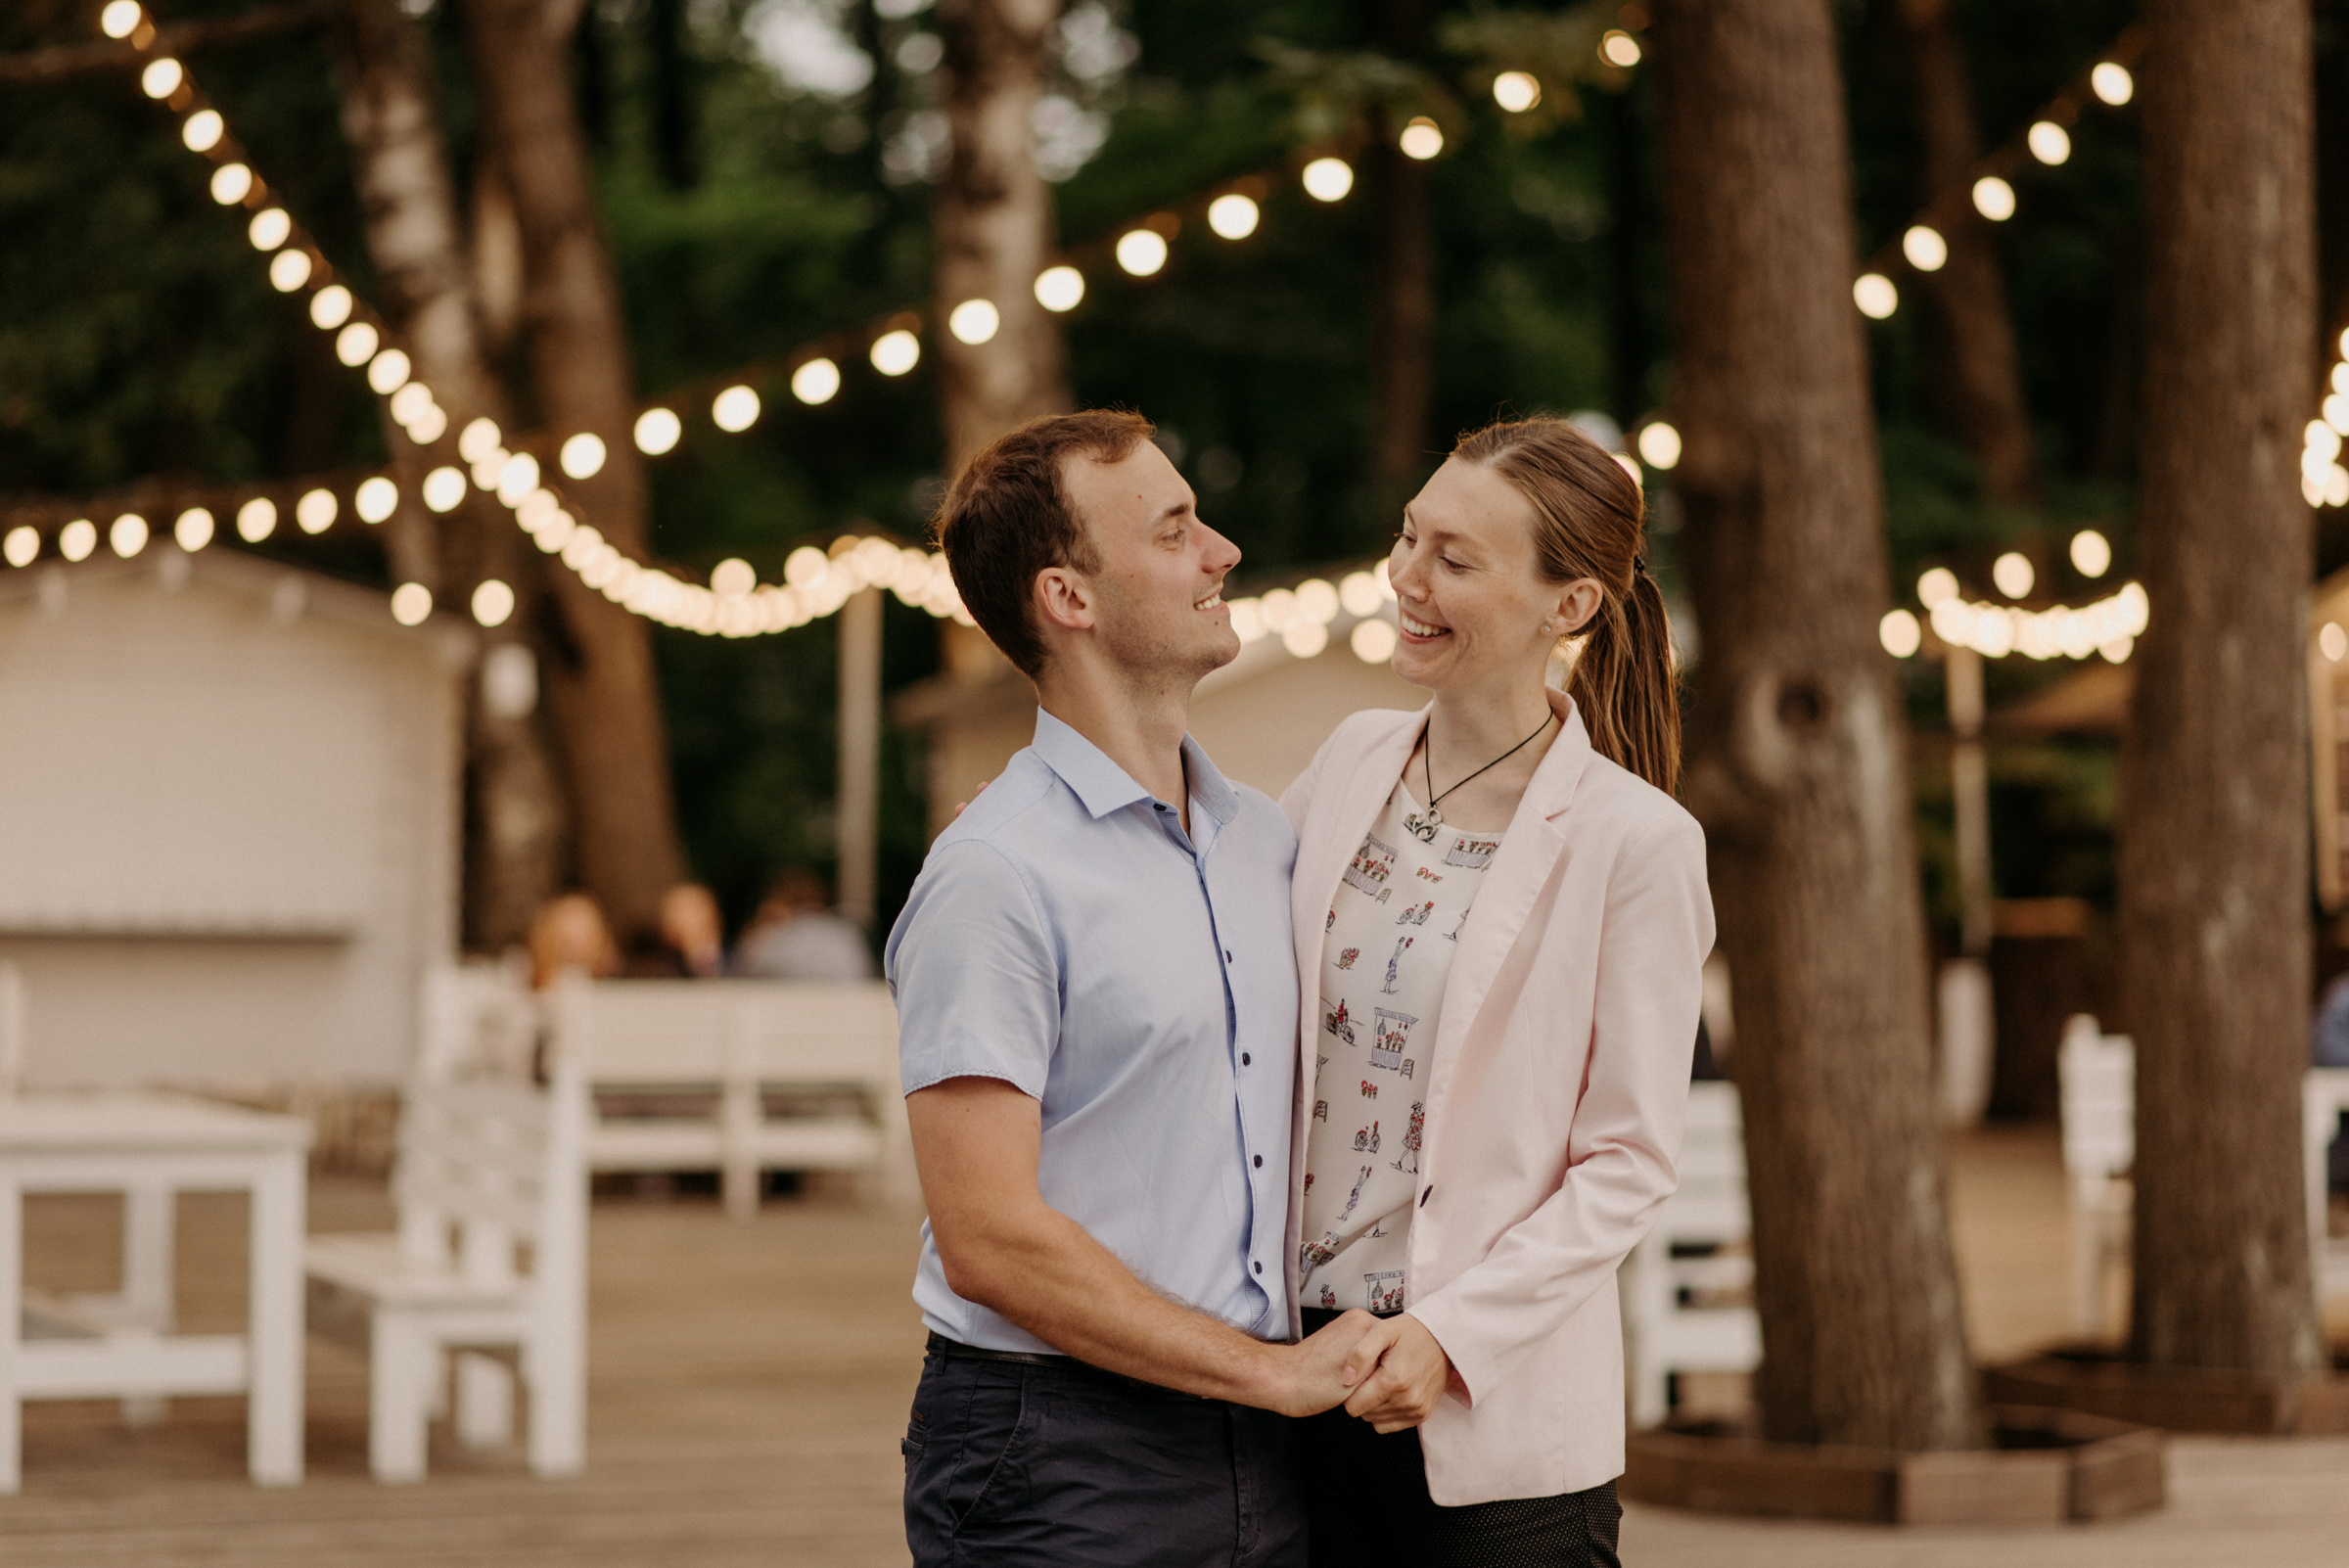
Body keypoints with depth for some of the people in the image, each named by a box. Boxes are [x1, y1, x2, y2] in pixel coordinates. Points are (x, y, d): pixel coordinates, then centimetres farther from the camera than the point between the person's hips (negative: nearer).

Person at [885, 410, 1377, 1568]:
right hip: (1056, 1468, -6)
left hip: (1255, 1463, 7)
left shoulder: (1265, 840, 11)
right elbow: (990, 1240, -17)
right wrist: (1277, 1372, -11)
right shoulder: (995, 877, -12)